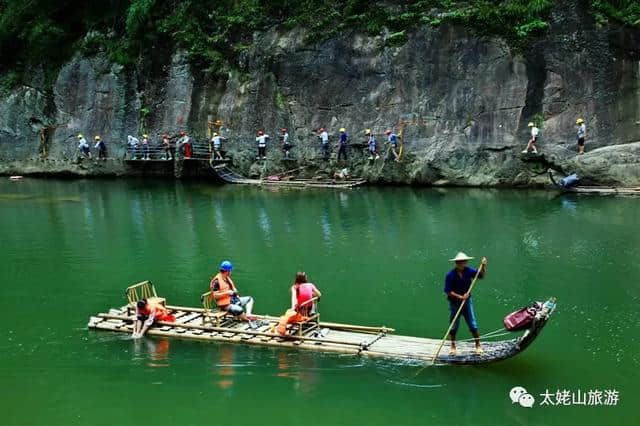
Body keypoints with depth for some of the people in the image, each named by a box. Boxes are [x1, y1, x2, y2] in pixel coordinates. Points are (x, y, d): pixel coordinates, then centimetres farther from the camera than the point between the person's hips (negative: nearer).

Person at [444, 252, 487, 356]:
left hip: (467, 301, 2)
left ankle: (478, 346, 12)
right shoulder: (450, 275, -17)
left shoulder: (468, 271, -6)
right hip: (454, 302, -2)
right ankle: (453, 347, 24)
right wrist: (460, 297, -22)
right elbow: (448, 292, -17)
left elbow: (481, 275, -5)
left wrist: (483, 266, -22)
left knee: (473, 325, 1)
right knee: (453, 327, 9)